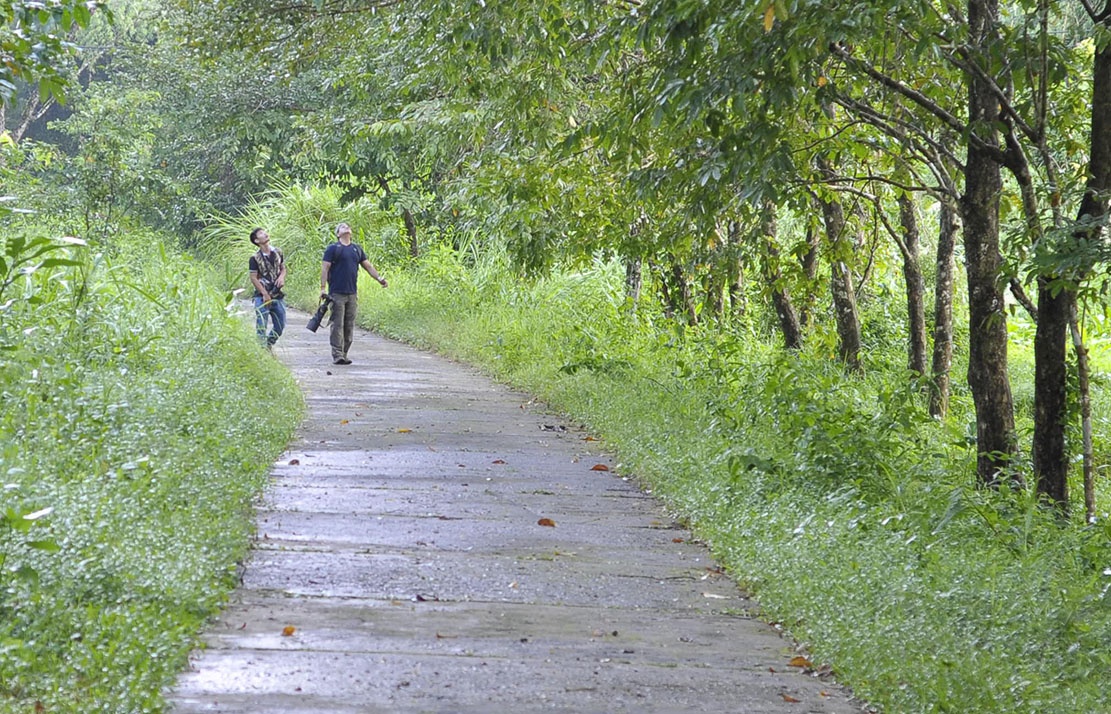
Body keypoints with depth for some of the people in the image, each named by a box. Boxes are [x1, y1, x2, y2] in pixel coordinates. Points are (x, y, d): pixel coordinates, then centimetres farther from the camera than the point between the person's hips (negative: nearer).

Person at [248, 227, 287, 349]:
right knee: (261, 326, -5)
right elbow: (253, 278, -8)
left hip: (277, 296, 5)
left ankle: (269, 346, 30)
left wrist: (282, 277, -5)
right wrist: (265, 294, -14)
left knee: (280, 325, 11)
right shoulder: (255, 258, -8)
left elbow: (283, 268, 18)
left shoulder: (277, 253, 6)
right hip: (262, 297, -5)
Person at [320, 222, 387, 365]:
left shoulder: (357, 249, 17)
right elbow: (325, 269, -3)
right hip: (337, 293, -5)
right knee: (337, 325, -8)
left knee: (349, 326, 5)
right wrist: (323, 288, -12)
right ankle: (337, 354, -9)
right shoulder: (332, 249, 1)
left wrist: (379, 278, 6)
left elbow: (368, 266, 19)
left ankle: (344, 354, 11)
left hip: (352, 294, 5)